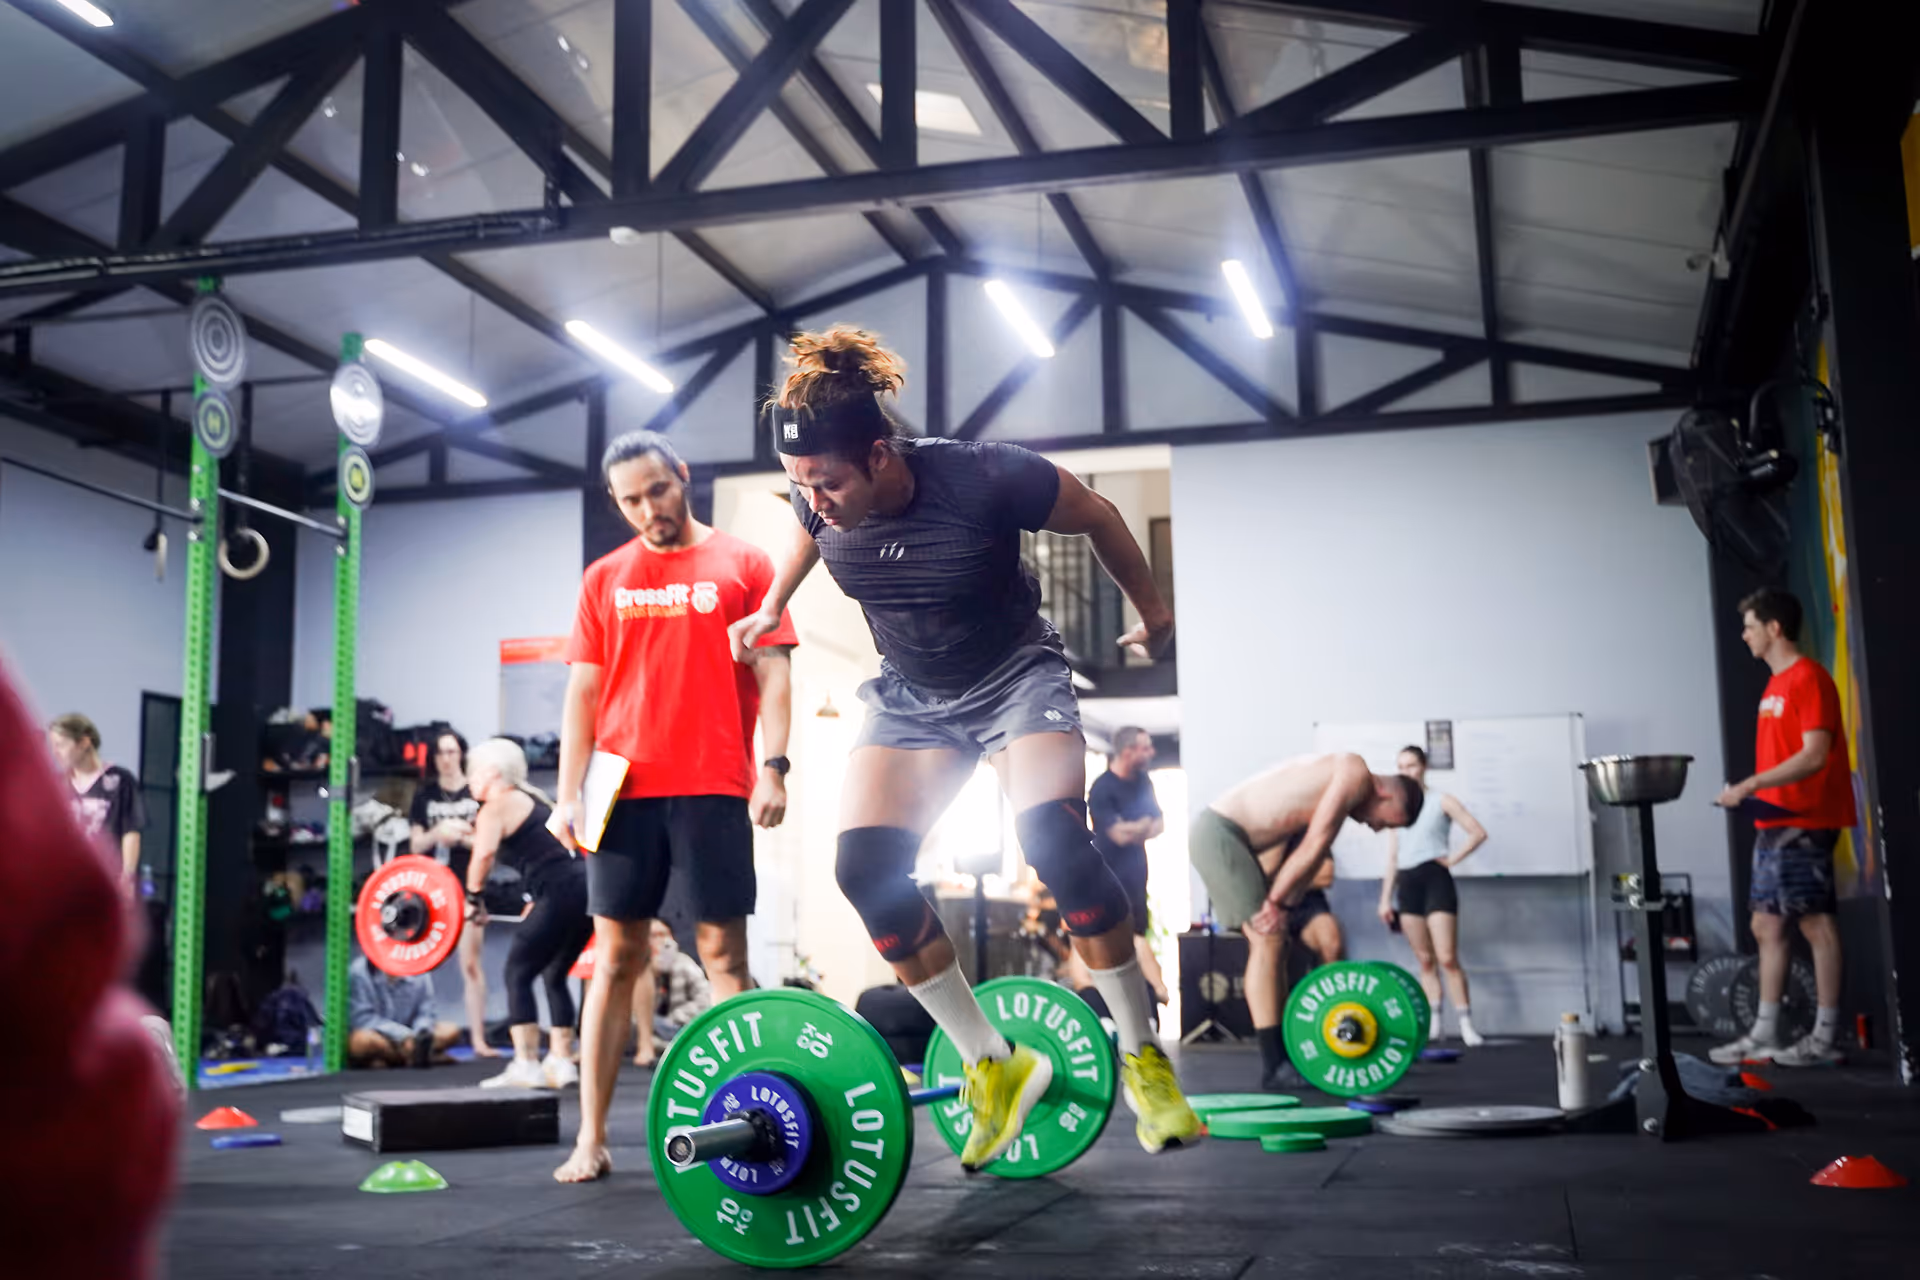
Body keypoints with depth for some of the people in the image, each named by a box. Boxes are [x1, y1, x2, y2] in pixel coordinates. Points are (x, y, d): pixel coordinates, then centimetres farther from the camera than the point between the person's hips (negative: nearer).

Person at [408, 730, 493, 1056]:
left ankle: (478, 1040, -1)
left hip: (467, 885, -2)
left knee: (471, 963, -2)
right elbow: (415, 844, 5)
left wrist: (465, 837, -16)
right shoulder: (424, 793, 9)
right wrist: (437, 834, -15)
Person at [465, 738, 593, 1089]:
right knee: (555, 975, 19)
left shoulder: (496, 805, 1)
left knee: (518, 972, 0)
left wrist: (472, 898, -4)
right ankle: (561, 1063, 18)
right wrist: (537, 902, 32)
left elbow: (483, 854, -16)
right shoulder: (532, 798, 27)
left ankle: (525, 1068, -6)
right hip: (586, 886, 9)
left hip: (561, 892, -9)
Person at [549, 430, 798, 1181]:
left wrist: (773, 767, -10)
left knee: (723, 955, 0)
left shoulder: (742, 565, 5)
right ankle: (591, 1139, 7)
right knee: (615, 959, 3)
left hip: (715, 786, -2)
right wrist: (568, 794, 3)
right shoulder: (605, 578, 12)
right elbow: (583, 691, 10)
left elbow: (771, 673, 1)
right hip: (625, 789, 2)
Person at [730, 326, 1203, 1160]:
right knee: (865, 868, -14)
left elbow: (1097, 519, -10)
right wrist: (770, 610, 21)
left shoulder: (984, 479, -29)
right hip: (912, 697, 5)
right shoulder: (820, 503, -17)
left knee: (1053, 841, -28)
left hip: (1017, 676, -4)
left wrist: (1152, 613, 3)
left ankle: (1143, 1058, -9)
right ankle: (994, 1066, -2)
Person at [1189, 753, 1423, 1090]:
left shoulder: (1334, 778, 19)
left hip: (1219, 833, 10)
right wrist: (1275, 902, -9)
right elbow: (1314, 846, -13)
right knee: (1268, 941, -10)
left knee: (1272, 942, 12)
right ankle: (1275, 1068, -8)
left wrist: (1278, 903, 0)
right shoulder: (1356, 775, -11)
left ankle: (1281, 1056, 16)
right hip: (1218, 833, -10)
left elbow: (1306, 853, 11)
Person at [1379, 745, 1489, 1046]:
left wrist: (1453, 859, -7)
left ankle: (1467, 1025, -9)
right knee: (1425, 959, 5)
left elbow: (1478, 832, -4)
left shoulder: (1441, 801, 3)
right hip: (1407, 884, 5)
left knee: (1447, 958, -12)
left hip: (1435, 879, -5)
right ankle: (1433, 1024, 5)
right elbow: (1392, 858, 16)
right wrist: (1385, 898, 11)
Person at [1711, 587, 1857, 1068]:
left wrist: (1751, 785, -21)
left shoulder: (1808, 678, -11)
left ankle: (1824, 1037, 1)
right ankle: (1764, 1036, 14)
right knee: (1766, 926, 10)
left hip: (1803, 823, -10)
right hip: (1774, 823, 10)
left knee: (1815, 922, -4)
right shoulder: (1776, 685, 17)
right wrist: (1751, 795, 9)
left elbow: (1815, 755, -19)